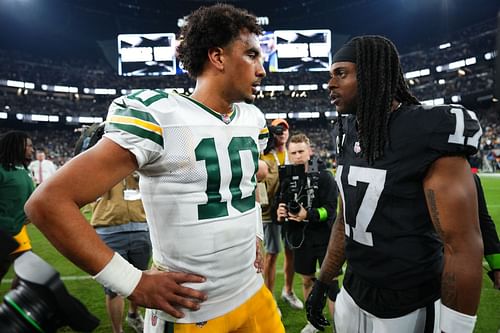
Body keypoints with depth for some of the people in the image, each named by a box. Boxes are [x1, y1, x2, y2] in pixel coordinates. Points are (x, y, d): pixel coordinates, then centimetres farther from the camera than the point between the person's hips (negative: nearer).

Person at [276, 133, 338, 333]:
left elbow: (330, 209, -16)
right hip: (300, 238, 5)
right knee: (307, 280, 18)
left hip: (324, 237, -4)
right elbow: (283, 204, 10)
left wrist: (308, 215, -30)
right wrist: (281, 213, -12)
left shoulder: (324, 176, -12)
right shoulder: (287, 178, 1)